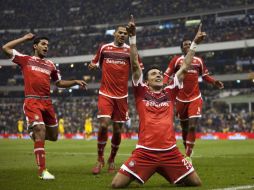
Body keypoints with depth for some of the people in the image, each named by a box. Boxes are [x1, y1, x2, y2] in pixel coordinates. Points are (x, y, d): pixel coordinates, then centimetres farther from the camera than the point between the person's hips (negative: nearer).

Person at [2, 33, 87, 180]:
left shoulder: (50, 64, 18)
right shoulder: (26, 60, 8)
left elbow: (59, 83, 26)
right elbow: (6, 48, 5)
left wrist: (75, 82, 11)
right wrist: (25, 38, 9)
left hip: (47, 102, 5)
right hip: (32, 102, -5)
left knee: (53, 136, 10)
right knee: (40, 132, -17)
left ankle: (34, 131, 42)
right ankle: (42, 171, -14)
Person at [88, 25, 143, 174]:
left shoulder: (130, 50, 6)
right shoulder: (104, 48, 7)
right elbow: (96, 63, 19)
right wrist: (93, 66, -2)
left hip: (122, 95, 1)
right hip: (105, 94, -1)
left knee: (118, 130, 5)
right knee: (104, 125, -16)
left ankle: (112, 160, 25)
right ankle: (100, 159, -1)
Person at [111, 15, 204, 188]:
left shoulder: (170, 92, 15)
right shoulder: (141, 92, 8)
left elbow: (184, 68, 18)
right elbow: (135, 65, 0)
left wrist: (194, 44, 17)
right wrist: (133, 37, -8)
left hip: (170, 152, 3)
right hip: (145, 152, -3)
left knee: (196, 183, 0)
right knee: (117, 185, -12)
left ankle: (164, 172, 28)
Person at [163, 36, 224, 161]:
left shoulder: (199, 61, 8)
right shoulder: (176, 60, -1)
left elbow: (205, 76, 18)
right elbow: (167, 75, -5)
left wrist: (214, 82, 0)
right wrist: (165, 85, -25)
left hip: (195, 98, 1)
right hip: (181, 99, -1)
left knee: (192, 127, -13)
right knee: (184, 128, 10)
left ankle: (188, 156, -9)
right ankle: (187, 151, 30)